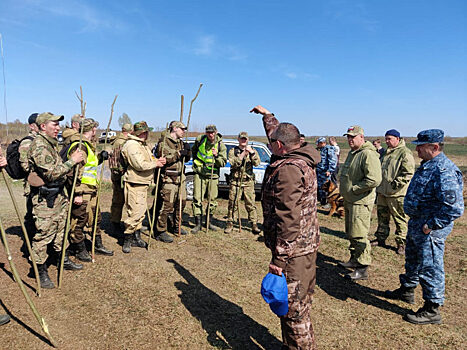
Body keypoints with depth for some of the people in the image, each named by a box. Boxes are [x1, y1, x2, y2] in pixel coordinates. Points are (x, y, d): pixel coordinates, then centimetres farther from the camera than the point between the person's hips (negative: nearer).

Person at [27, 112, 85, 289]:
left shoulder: (51, 143, 13)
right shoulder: (39, 145, -19)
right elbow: (51, 173, -25)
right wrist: (72, 161, -21)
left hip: (58, 194, 10)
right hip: (44, 198, -10)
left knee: (61, 229, 19)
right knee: (44, 234, 0)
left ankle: (64, 260, 35)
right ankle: (41, 272, 13)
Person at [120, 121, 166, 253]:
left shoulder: (144, 145, 19)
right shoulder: (132, 145, -15)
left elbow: (148, 161, 22)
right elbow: (140, 165, -22)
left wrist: (157, 160, 2)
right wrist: (156, 164, -12)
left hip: (143, 184, 10)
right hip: (134, 184, -10)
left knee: (141, 212, 15)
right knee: (135, 212, -8)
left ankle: (136, 237, 27)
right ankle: (127, 240, 6)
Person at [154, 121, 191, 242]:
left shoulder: (180, 142, 16)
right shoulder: (164, 141, -9)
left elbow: (186, 159, 21)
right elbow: (162, 158, -21)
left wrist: (187, 151, 1)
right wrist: (178, 154, -20)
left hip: (180, 177, 9)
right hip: (168, 178, -8)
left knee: (181, 203, 15)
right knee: (167, 205, -10)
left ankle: (176, 227, 32)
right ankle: (160, 232, 0)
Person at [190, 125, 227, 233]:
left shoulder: (220, 145, -6)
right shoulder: (200, 139, -2)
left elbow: (223, 163, -7)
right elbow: (193, 150, 21)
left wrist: (216, 156, -24)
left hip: (213, 175, 0)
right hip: (199, 173, 0)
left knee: (213, 199, 7)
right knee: (197, 198, -5)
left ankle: (209, 221, 25)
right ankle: (198, 223, 3)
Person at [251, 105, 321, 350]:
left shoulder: (288, 169, -22)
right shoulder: (303, 160, 9)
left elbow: (288, 219, -27)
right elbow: (281, 133, 28)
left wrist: (278, 259, -23)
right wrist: (266, 115, 43)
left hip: (292, 250, -11)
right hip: (307, 245, 11)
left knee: (293, 308, 2)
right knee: (299, 303, 22)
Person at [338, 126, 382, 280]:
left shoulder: (368, 154, -18)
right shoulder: (352, 153, 14)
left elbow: (374, 180, -27)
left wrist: (354, 189, -19)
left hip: (360, 202, -10)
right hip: (349, 201, 10)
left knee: (358, 235, -5)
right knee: (350, 233, 19)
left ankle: (362, 269, 7)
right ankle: (354, 260, 35)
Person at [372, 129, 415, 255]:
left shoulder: (405, 153, -11)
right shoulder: (386, 152, 15)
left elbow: (408, 173, -17)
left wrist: (396, 183, -21)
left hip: (397, 194, -8)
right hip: (382, 191, 8)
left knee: (400, 219, 2)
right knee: (382, 216, 17)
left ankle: (402, 243, 14)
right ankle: (381, 238, 30)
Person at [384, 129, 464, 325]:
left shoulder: (444, 171, -25)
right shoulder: (427, 166, 8)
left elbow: (455, 208, -31)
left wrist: (432, 225, -23)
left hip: (430, 230, -10)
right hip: (416, 224, 10)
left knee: (430, 268, 4)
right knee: (412, 260, 25)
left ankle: (432, 310, 20)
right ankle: (407, 290, 44)